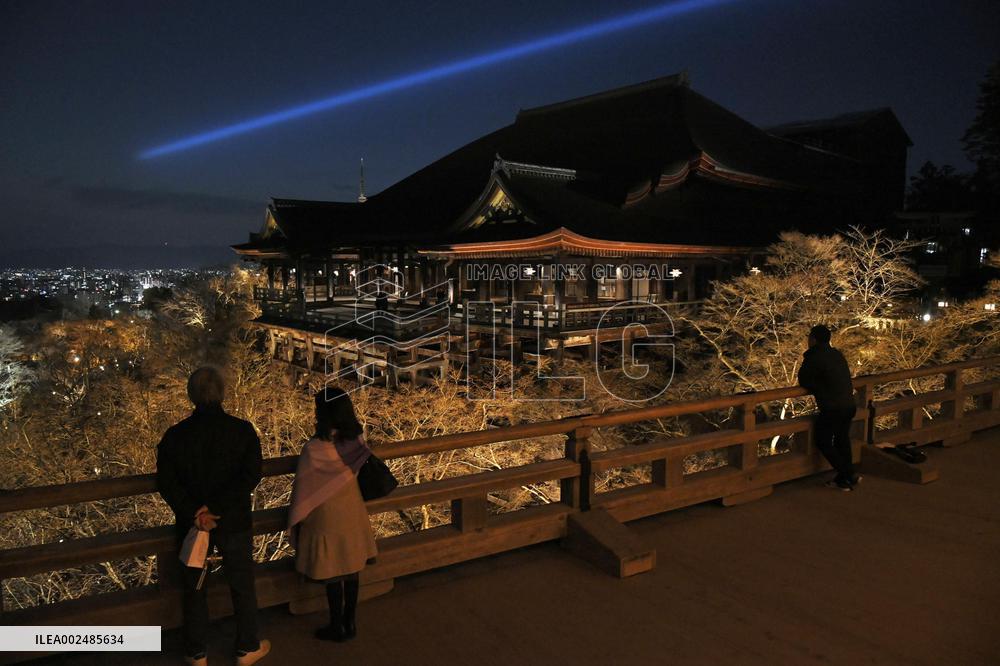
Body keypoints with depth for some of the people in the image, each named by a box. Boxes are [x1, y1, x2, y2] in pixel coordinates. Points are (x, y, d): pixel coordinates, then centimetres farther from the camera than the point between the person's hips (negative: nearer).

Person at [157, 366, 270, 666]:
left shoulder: (175, 435, -8)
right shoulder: (242, 431, -13)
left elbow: (166, 482, -14)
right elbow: (251, 476, -20)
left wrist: (194, 514, -18)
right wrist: (214, 507, -20)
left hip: (191, 524, 1)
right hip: (234, 522, -1)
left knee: (194, 590, 18)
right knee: (242, 586, 16)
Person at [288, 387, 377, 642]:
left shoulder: (314, 449, -24)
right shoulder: (357, 441, -10)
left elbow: (303, 489, -13)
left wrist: (295, 522, 1)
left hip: (326, 519, -5)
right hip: (353, 515, 5)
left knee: (333, 576, 11)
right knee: (351, 572, 17)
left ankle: (337, 627, 27)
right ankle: (350, 623, 31)